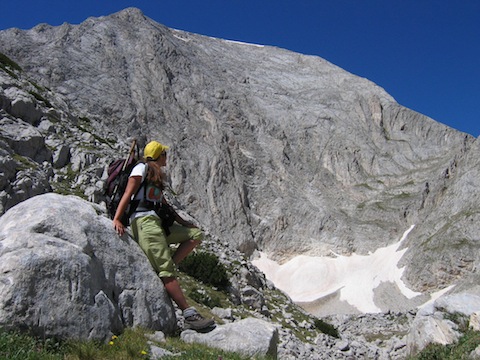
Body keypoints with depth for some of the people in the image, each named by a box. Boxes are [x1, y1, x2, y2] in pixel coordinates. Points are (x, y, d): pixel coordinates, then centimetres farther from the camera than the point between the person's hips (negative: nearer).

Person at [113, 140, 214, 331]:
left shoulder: (156, 176, 28)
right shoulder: (142, 168, 2)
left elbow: (164, 205, 28)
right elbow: (128, 194, -9)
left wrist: (183, 222, 22)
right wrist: (116, 219, -21)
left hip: (157, 222, 9)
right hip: (145, 221, -9)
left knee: (196, 234, 5)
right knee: (166, 271, -16)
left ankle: (166, 265, -8)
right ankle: (190, 315, -22)